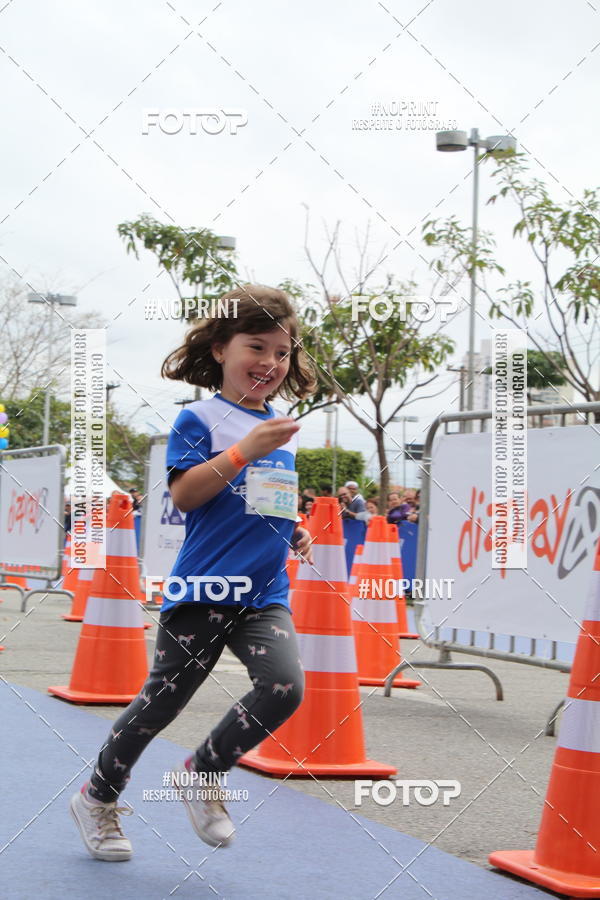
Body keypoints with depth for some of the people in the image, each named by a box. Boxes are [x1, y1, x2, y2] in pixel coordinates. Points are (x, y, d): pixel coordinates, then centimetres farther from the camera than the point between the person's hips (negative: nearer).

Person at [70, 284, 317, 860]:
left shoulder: (281, 429, 14)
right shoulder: (201, 417, -5)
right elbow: (183, 493, -16)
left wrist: (296, 532, 10)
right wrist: (245, 451, -23)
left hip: (265, 593, 5)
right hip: (204, 589, -5)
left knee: (285, 686, -16)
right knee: (162, 700, 4)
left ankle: (203, 773, 7)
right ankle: (99, 796, 28)